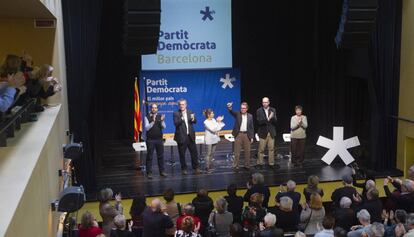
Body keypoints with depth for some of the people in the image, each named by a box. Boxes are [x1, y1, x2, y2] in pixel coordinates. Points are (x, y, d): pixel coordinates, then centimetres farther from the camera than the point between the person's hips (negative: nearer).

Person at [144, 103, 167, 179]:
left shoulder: (160, 116, 5)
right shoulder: (147, 117, -3)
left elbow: (164, 127, -2)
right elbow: (146, 128, -12)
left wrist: (162, 121, -22)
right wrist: (153, 121, -26)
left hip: (159, 139, 3)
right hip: (150, 140, -3)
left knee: (160, 156, 9)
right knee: (149, 156, 2)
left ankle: (162, 171, 19)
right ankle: (149, 173, 8)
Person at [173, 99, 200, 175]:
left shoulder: (190, 112, 8)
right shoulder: (176, 114, -3)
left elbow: (195, 121, 1)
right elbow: (176, 123, -16)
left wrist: (193, 119, -21)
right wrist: (181, 119, -32)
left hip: (190, 136, 3)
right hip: (181, 137, -3)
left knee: (194, 152, 6)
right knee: (182, 154, 4)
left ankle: (196, 168, 17)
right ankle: (184, 169, 17)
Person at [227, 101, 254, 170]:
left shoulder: (250, 116, 6)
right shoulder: (237, 114, -1)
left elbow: (251, 127, 9)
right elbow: (232, 112, -22)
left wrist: (252, 137, 4)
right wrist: (230, 108, -45)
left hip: (247, 135, 2)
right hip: (238, 134, -2)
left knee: (247, 152, 8)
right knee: (237, 152, 3)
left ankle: (247, 165, 20)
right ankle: (235, 166, 11)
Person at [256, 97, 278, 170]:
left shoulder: (273, 110, 6)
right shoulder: (259, 111, -2)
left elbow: (275, 121, 0)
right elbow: (259, 122, -12)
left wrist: (272, 117, -22)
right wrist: (267, 119, -24)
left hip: (271, 132, 3)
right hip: (263, 133, -3)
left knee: (271, 149, 5)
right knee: (261, 149, 1)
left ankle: (271, 164, 13)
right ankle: (260, 163, 12)